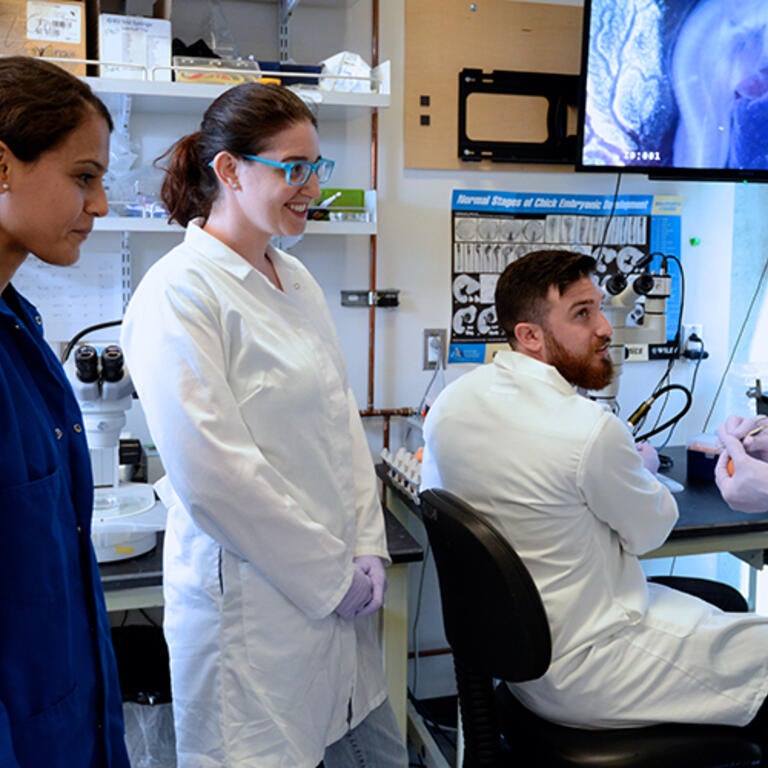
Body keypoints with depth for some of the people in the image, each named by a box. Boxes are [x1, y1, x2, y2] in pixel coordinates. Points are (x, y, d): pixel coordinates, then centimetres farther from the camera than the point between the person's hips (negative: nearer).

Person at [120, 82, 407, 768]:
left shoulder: (296, 280, 10)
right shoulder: (179, 293, -15)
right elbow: (212, 475, -20)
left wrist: (368, 551, 3)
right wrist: (334, 574, -12)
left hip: (339, 590, 8)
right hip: (252, 601, -7)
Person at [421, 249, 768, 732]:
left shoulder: (450, 403, -5)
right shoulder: (592, 430, -27)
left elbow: (432, 498, 13)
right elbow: (650, 532, -9)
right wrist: (639, 469, 14)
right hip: (584, 676, -8)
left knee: (722, 600, 23)